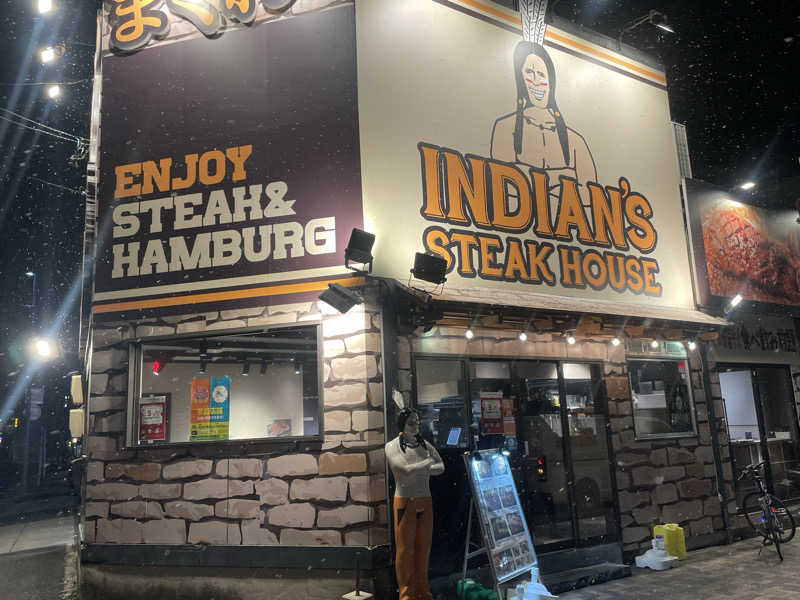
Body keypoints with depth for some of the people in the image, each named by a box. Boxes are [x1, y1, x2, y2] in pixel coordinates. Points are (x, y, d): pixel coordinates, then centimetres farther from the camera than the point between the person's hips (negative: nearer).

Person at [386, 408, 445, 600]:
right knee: (405, 549, -1)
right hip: (405, 501, -4)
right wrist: (427, 463, -4)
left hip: (425, 501, 5)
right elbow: (406, 469, -17)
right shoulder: (392, 446, -4)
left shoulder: (425, 445, 11)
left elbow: (441, 467, 4)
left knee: (423, 548, 9)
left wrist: (417, 469, -10)